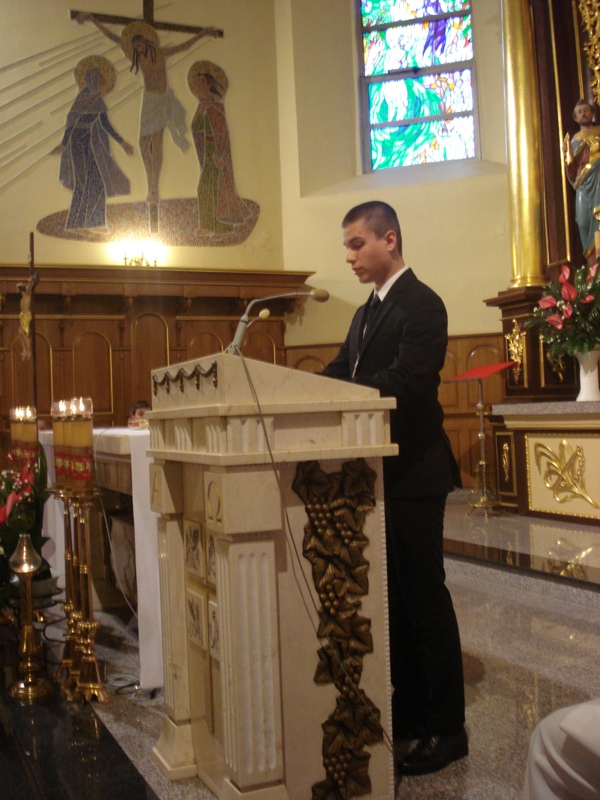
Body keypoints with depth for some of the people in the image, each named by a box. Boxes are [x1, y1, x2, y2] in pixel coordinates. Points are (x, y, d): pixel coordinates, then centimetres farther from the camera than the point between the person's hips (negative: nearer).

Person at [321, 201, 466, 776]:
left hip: (413, 474, -9)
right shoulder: (366, 313, 17)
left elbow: (402, 381, -24)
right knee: (393, 596, 15)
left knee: (424, 595, 0)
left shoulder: (422, 304, -11)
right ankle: (407, 711, 29)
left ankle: (447, 728, 13)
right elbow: (339, 374, 11)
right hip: (378, 472, 9)